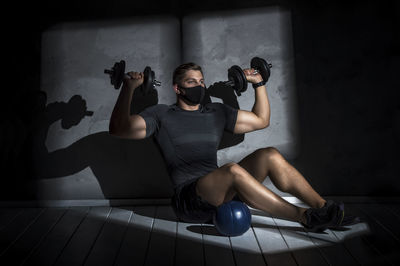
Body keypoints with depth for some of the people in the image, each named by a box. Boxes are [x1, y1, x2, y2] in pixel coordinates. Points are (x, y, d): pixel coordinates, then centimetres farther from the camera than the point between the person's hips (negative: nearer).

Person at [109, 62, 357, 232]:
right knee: (234, 170, -35)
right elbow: (119, 128, -9)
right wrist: (129, 88, -13)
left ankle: (323, 207, -18)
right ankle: (307, 218, -27)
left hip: (222, 192, 5)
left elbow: (261, 120, 22)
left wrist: (259, 83, 19)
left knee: (270, 155, -17)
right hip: (189, 200, -5)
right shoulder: (162, 115, 3)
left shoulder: (217, 112, 16)